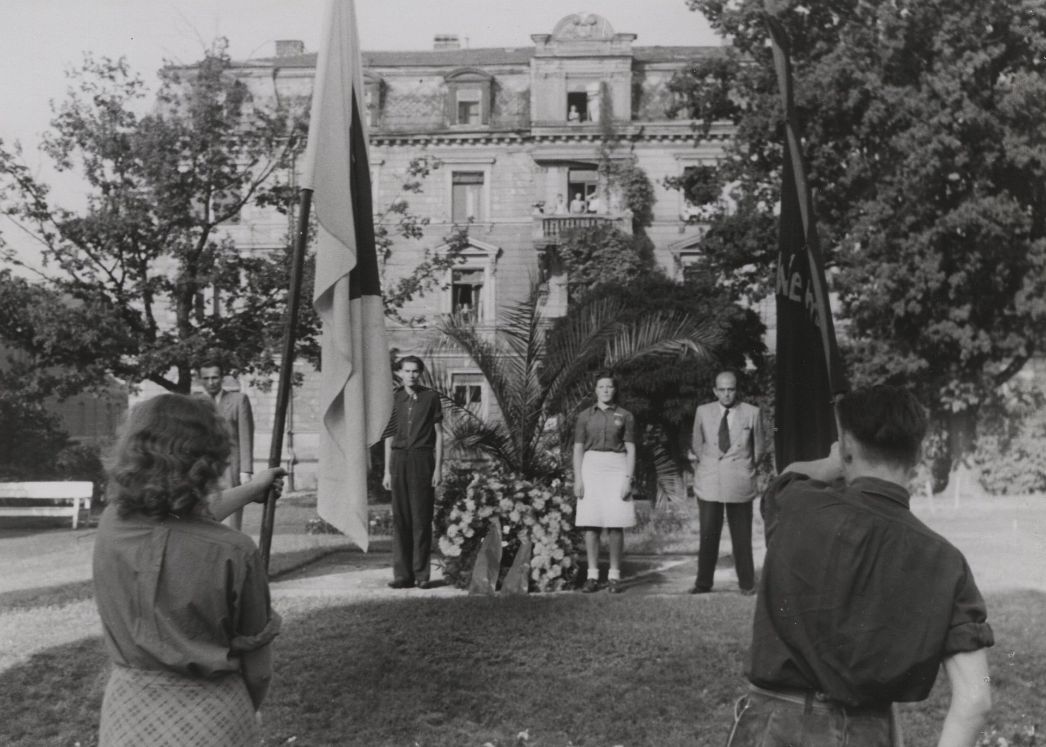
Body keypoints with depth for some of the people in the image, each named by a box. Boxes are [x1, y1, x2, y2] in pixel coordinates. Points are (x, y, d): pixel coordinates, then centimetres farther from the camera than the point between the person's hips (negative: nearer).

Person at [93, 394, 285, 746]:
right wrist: (243, 714, 10)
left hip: (127, 718, 4)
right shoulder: (233, 553, -22)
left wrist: (251, 490, 26)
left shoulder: (111, 526, -10)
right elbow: (257, 667, -11)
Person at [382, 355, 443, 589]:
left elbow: (438, 434, 4)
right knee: (400, 517, 1)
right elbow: (389, 437, 13)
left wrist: (438, 467, -3)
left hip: (422, 458, -2)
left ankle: (422, 573, 3)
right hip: (399, 458, 3)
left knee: (422, 517, -3)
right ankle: (402, 574, 5)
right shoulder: (394, 399, 10)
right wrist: (387, 471, 8)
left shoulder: (431, 398, 3)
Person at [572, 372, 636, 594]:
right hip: (591, 467, 1)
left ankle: (614, 576, 6)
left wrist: (628, 479, -7)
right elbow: (578, 450, 6)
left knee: (615, 525, -3)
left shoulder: (625, 416, 5)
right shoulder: (585, 416, 8)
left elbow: (631, 450, 3)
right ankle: (593, 575, 5)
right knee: (591, 523, -1)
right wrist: (577, 480, -3)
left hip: (616, 468, -1)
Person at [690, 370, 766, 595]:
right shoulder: (703, 412, 6)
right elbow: (697, 445, 18)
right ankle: (703, 583, 8)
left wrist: (746, 467, 12)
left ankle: (746, 583, 14)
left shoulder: (752, 413, 2)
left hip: (740, 483, -1)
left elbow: (760, 448, 12)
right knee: (708, 534, -1)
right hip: (709, 481, 1)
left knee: (742, 536, 3)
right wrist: (706, 463, 11)